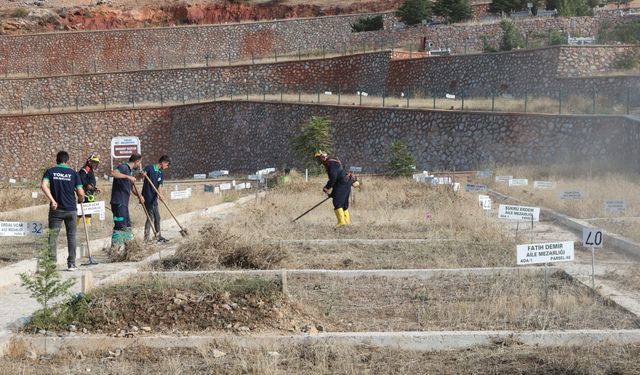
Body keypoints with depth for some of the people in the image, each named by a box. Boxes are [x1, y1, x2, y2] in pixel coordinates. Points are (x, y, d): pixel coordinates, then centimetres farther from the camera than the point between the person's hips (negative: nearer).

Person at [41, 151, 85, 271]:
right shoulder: (73, 173, 1)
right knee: (71, 236, 10)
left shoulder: (50, 171, 1)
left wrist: (52, 200, -17)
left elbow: (43, 185, -17)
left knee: (53, 236, 4)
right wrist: (80, 200, 18)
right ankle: (71, 264, 8)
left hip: (56, 210, 0)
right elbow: (80, 193, -3)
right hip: (71, 209, 0)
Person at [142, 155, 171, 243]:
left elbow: (159, 187, 1)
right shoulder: (149, 168, -9)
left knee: (157, 217, 12)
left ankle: (158, 236, 22)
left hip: (154, 198, 8)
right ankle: (146, 238, -5)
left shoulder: (161, 174, 10)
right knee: (150, 217, -8)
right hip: (147, 198, -8)